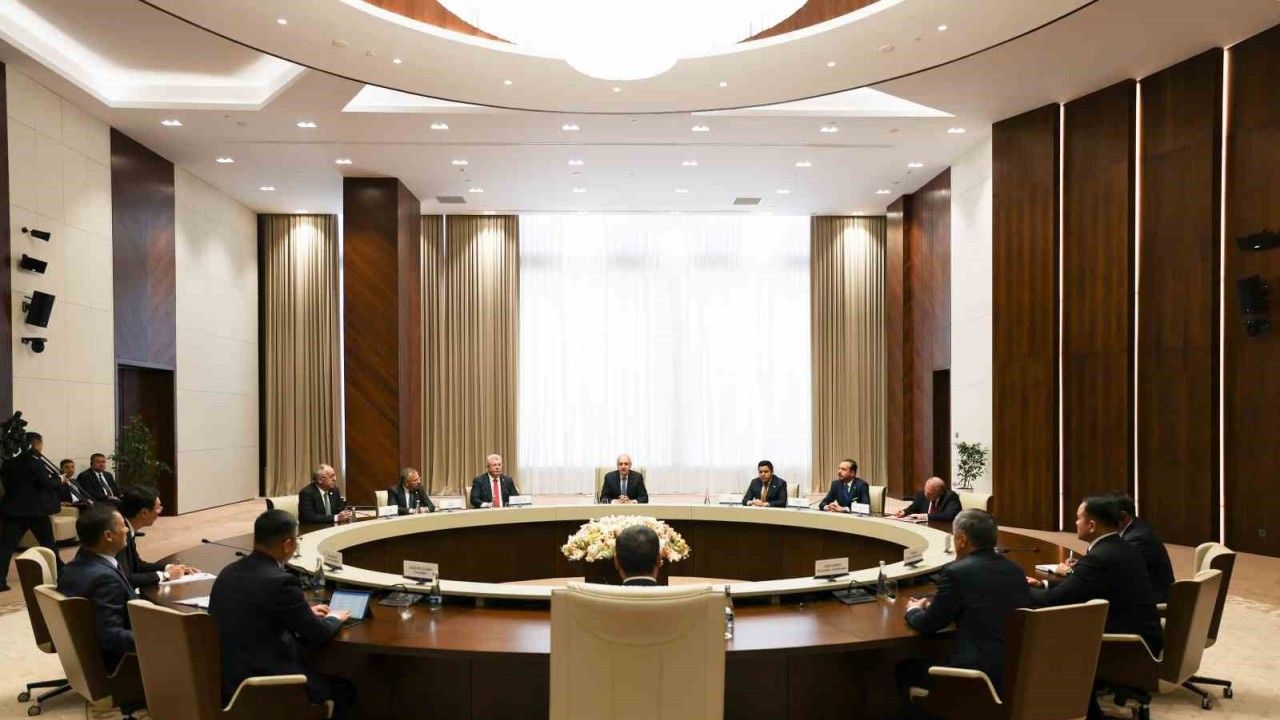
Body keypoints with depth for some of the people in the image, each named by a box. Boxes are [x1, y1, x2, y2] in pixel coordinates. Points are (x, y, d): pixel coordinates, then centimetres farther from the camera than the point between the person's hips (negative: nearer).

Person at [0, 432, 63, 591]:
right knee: (48, 543, 10)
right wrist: (59, 480, 3)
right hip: (36, 509, -4)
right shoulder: (35, 461, -10)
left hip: (13, 508, 5)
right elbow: (46, 483, -14)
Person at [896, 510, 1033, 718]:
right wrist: (933, 604, 26)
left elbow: (927, 626, -3)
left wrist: (913, 610, 19)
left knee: (905, 671, 15)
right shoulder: (1014, 569, 8)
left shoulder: (956, 572, -13)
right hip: (1019, 671, 8)